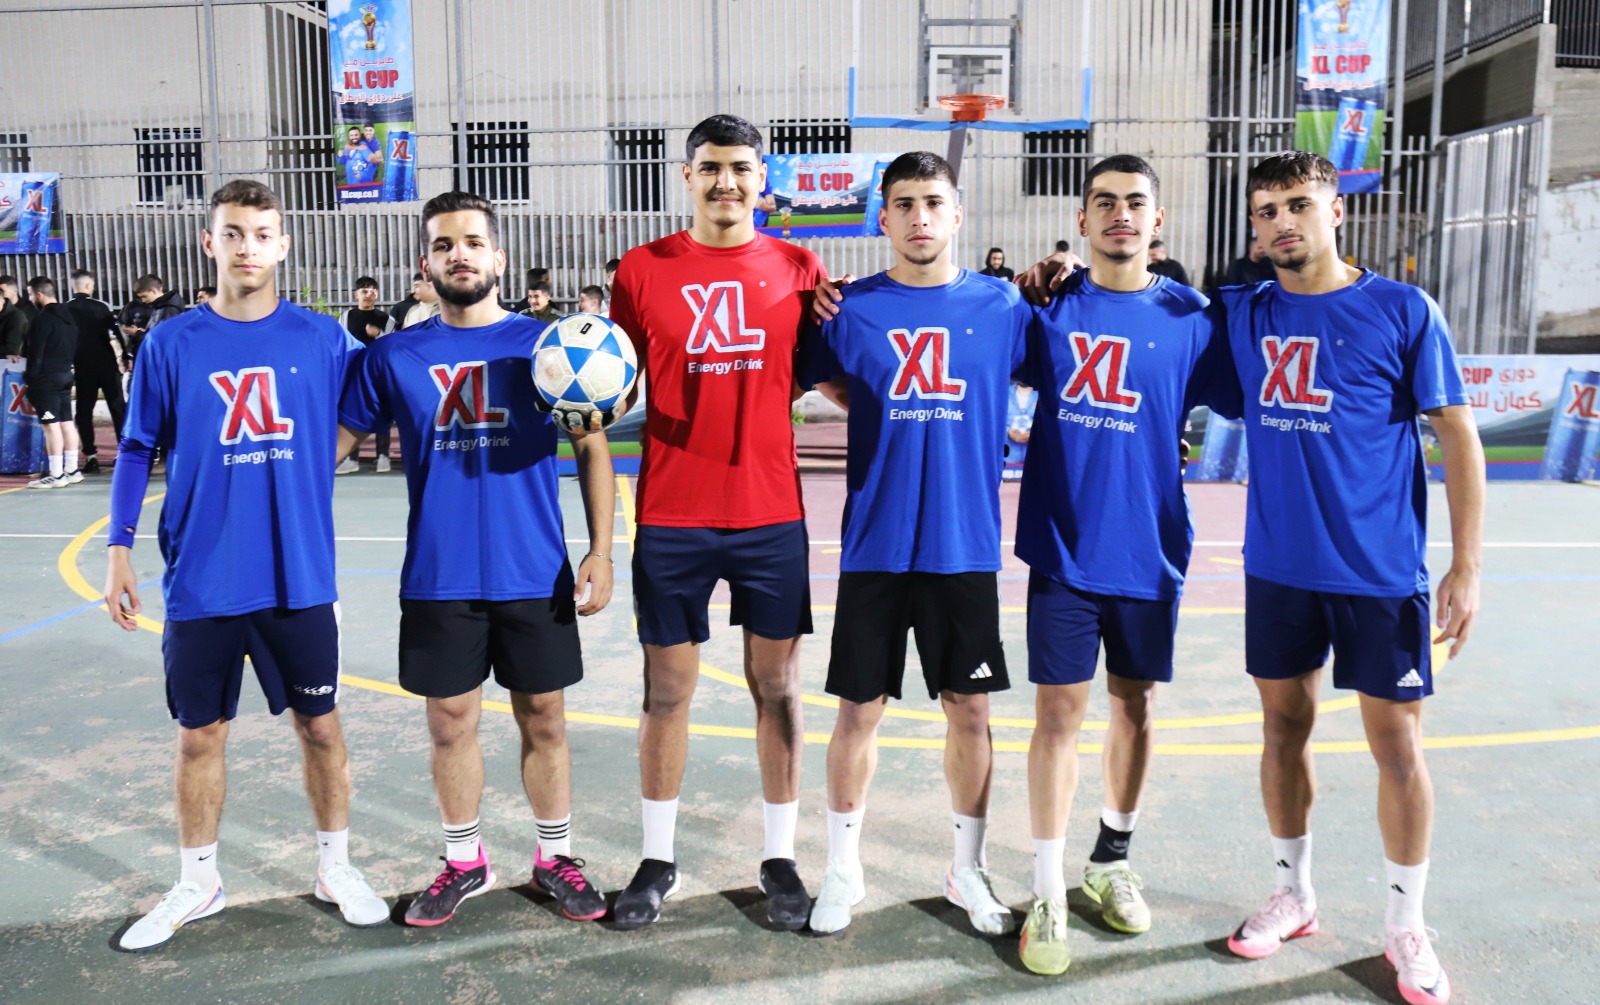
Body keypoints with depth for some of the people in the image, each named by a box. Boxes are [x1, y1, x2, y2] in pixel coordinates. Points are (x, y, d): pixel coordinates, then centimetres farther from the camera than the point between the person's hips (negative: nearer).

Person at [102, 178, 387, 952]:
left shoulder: (322, 339, -1)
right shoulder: (170, 344, -1)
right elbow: (137, 451, 4)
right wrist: (119, 551, 1)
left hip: (299, 575, 0)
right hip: (201, 579, 0)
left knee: (319, 723, 9)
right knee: (200, 733, 11)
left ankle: (336, 869, 28)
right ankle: (197, 885, 30)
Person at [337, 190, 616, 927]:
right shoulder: (394, 357, 3)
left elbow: (592, 449, 2)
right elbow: (334, 442, 9)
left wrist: (600, 552, -4)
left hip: (533, 573, -1)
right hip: (438, 578, 1)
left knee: (543, 719, 9)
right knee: (451, 721, 10)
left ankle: (557, 858, 27)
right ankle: (464, 861, 30)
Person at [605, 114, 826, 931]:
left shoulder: (797, 268, 4)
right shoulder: (643, 269, 2)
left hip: (772, 513, 1)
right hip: (671, 518, 0)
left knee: (776, 684, 8)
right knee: (667, 688, 8)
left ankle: (780, 858, 23)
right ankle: (657, 858, 24)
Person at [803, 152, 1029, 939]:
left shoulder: (1002, 305, 1)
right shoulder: (854, 308, 0)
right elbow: (832, 385, 10)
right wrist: (900, 425, -1)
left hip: (965, 543, 1)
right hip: (875, 544, 0)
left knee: (970, 707, 9)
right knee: (859, 708, 7)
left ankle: (969, 868, 28)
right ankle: (843, 867, 25)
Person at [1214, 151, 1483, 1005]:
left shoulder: (1402, 310, -5)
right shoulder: (1241, 315, 3)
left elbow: (1457, 436, -3)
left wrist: (1467, 565, -9)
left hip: (1381, 571, -3)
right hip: (1278, 567, 3)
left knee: (1396, 745, 5)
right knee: (1284, 725, 12)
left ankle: (1406, 926, 23)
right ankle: (1293, 894, 31)